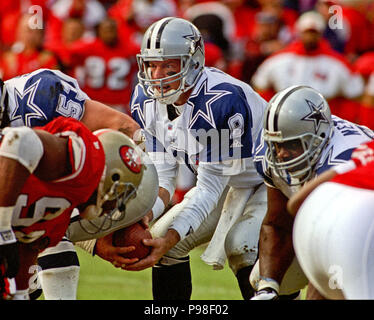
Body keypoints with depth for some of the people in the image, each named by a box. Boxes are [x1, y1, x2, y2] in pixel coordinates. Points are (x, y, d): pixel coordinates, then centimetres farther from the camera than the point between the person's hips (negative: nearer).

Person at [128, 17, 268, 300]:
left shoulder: (221, 101, -34)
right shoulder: (145, 100, -11)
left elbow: (209, 187, -32)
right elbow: (161, 178, -10)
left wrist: (169, 239, -40)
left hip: (269, 183, -8)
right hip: (225, 184, 8)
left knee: (244, 250, -31)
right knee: (160, 239, 0)